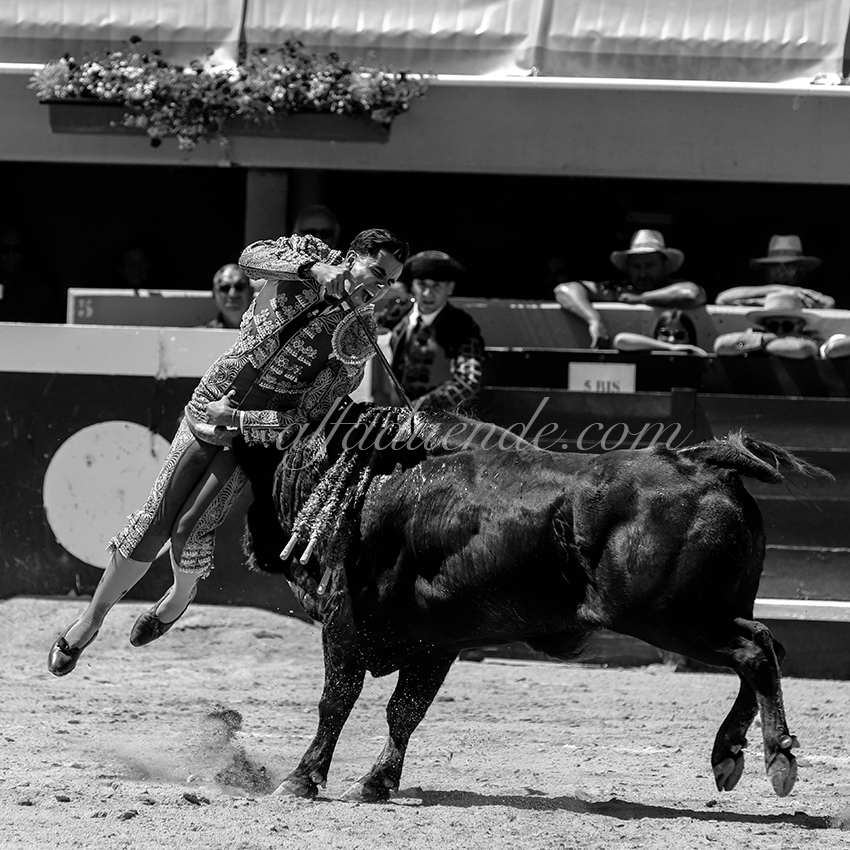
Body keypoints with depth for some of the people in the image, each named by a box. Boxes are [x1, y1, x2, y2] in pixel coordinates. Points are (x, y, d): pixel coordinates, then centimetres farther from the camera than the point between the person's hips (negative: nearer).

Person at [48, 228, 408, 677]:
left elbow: (305, 419, -10)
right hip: (212, 402, 1)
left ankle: (180, 596, 23)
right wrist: (317, 270, -37)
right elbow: (252, 257, -24)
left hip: (263, 429, -1)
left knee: (190, 531, -11)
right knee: (157, 518, -5)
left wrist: (235, 420, -19)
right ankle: (91, 618, 11)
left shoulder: (359, 339, -8)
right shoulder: (309, 254, -3)